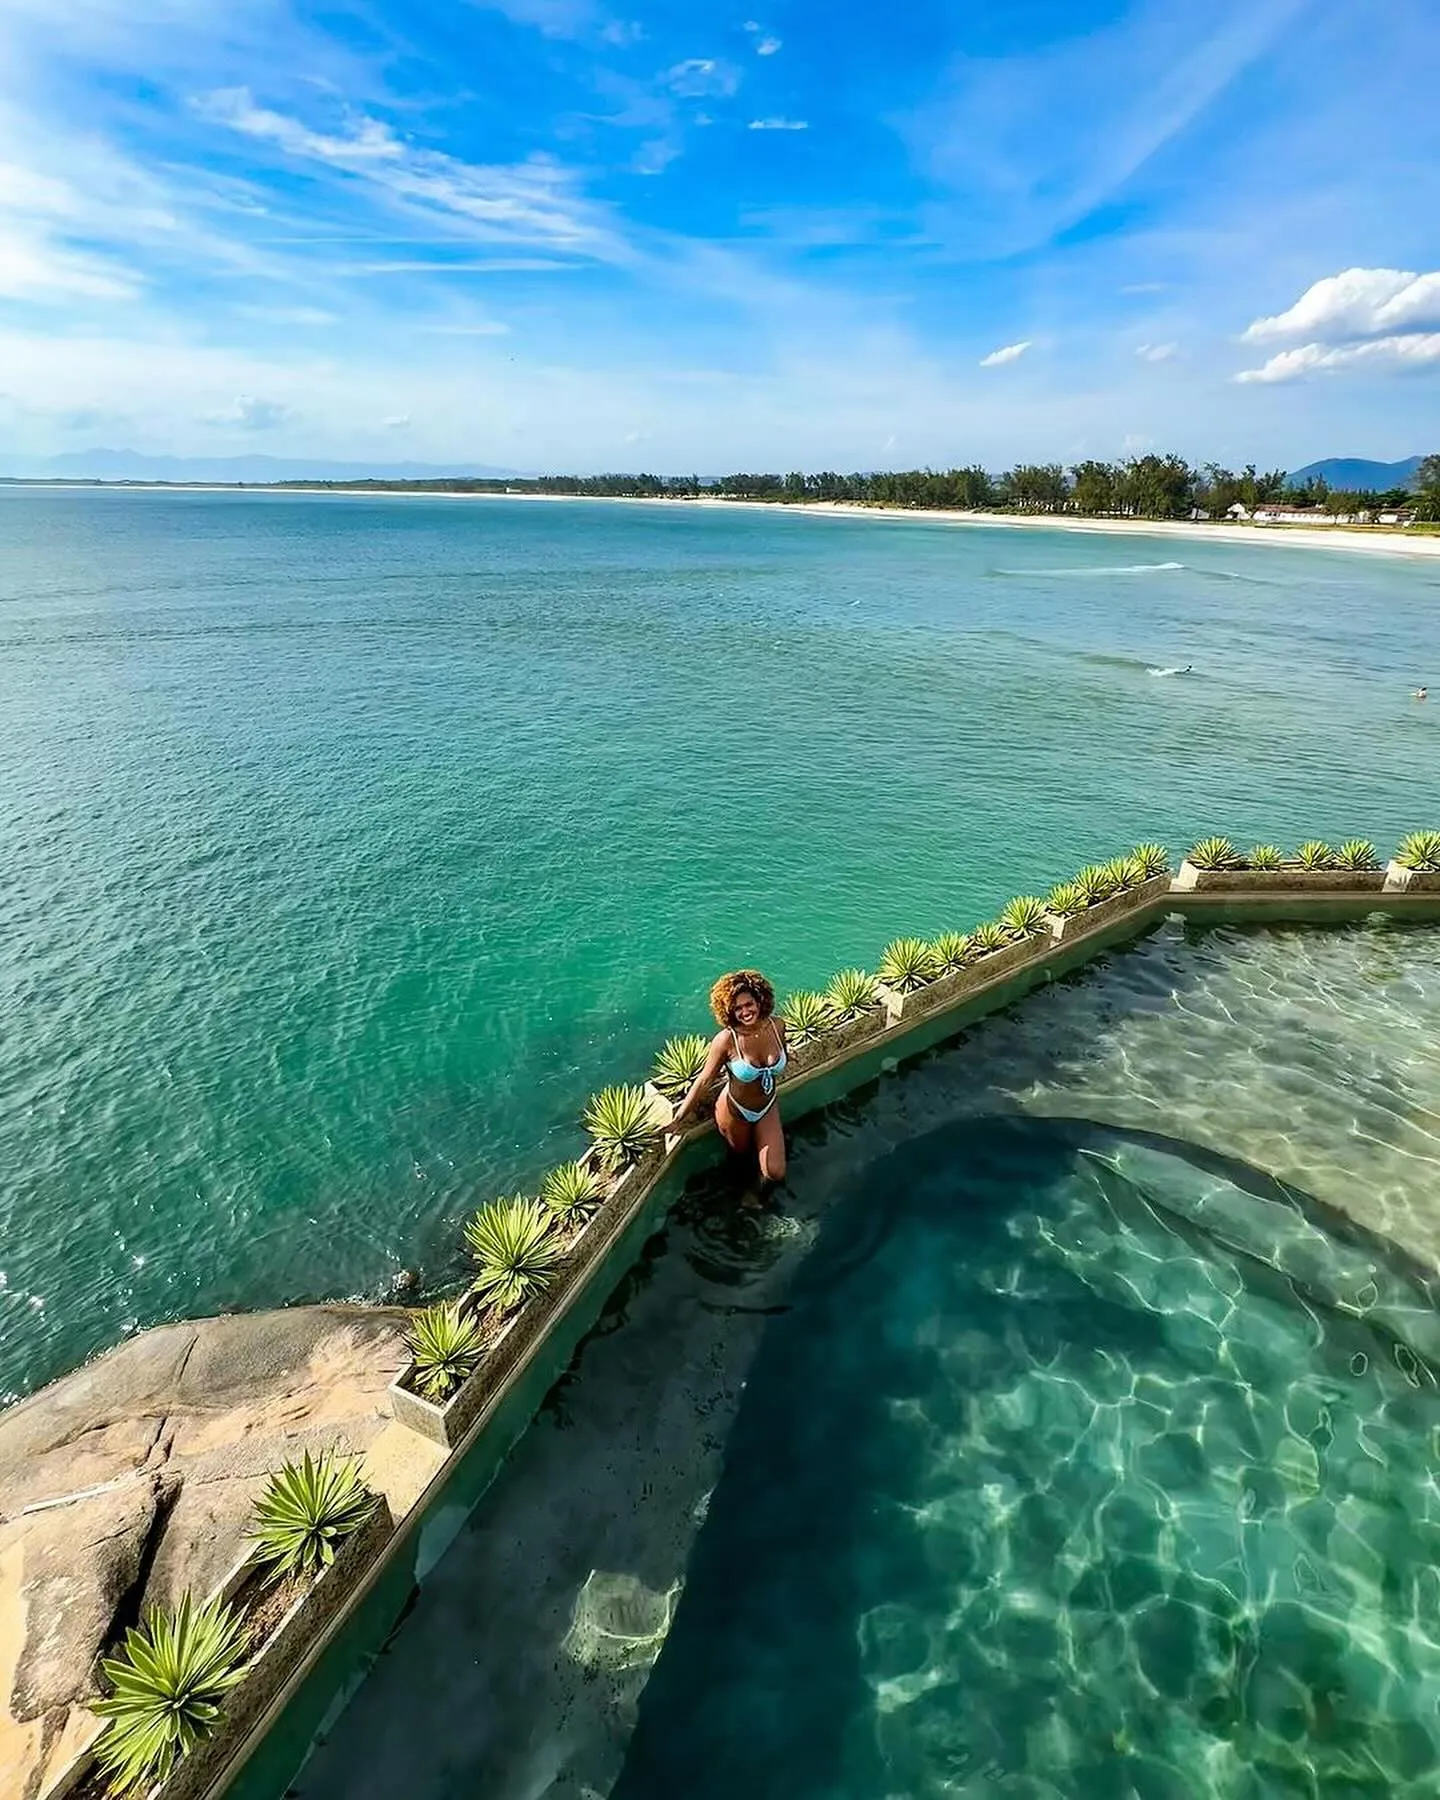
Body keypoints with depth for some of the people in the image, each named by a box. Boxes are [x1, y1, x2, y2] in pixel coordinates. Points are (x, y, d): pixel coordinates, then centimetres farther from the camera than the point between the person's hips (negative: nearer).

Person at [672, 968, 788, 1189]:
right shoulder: (726, 1040, -31)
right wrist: (677, 1120, -20)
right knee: (741, 1153, 24)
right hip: (735, 1110, -3)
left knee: (775, 1173, 6)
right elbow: (704, 1080, -22)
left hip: (768, 1106, 3)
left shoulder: (777, 1025, -20)